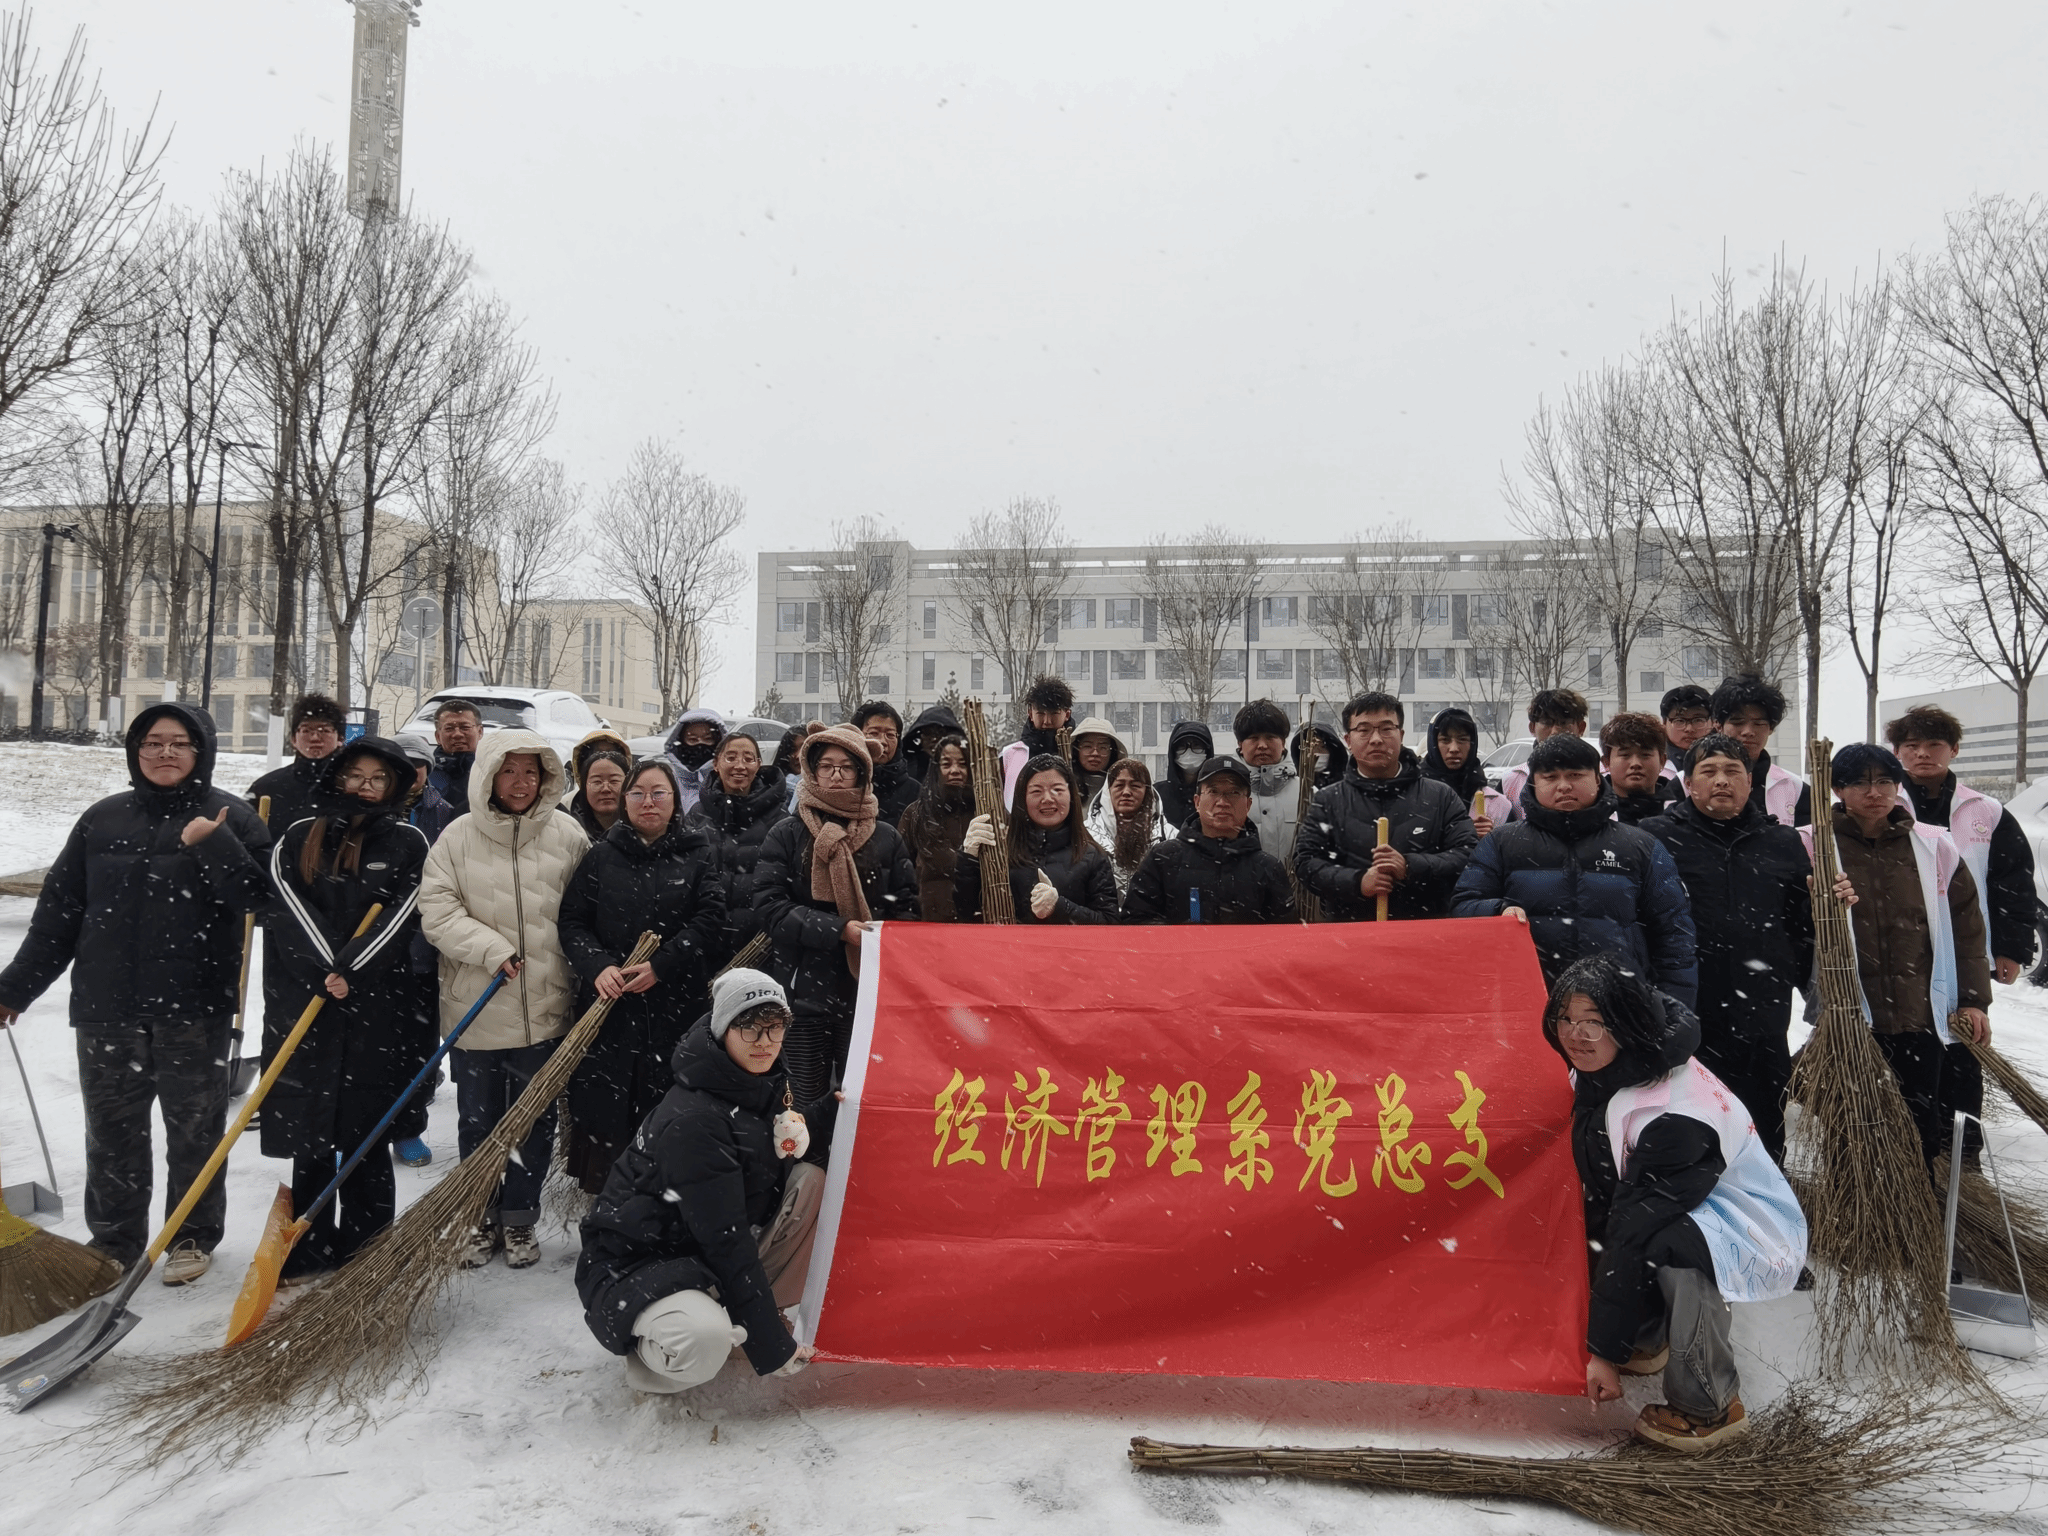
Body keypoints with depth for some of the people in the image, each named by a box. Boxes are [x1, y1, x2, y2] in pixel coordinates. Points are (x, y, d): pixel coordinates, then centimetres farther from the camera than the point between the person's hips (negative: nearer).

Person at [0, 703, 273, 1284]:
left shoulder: (230, 817, -2)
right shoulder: (103, 819, 8)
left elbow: (261, 895, -13)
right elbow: (58, 908, 11)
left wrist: (214, 844, -23)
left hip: (194, 1009, -3)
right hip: (107, 1008, 3)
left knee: (195, 1128, 8)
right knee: (111, 1131, 12)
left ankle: (194, 1237, 24)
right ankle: (114, 1240, 28)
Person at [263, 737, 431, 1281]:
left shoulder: (409, 843, 5)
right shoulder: (300, 837, 8)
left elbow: (401, 914, -5)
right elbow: (290, 907, -3)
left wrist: (352, 968, -17)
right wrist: (326, 970, -16)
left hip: (380, 1009, -1)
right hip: (306, 1005, 2)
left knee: (367, 1137, 4)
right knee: (309, 1138, 8)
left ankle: (363, 1254, 14)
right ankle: (307, 1253, 20)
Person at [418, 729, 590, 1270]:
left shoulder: (568, 836, -1)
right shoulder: (458, 837, -2)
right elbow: (436, 911, -6)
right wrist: (491, 948, -18)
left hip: (545, 1012, 0)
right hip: (475, 1012, 0)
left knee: (535, 1124, 11)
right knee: (477, 1124, 13)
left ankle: (519, 1220, 28)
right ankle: (482, 1220, 31)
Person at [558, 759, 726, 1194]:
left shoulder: (697, 855, 4)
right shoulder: (601, 856, 8)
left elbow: (710, 921, -5)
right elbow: (572, 921, 5)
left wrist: (661, 965, -15)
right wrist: (598, 966, -12)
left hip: (675, 1004, -1)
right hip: (608, 1002, 1)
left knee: (666, 1104, -1)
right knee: (604, 1101, 2)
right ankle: (601, 1193, 16)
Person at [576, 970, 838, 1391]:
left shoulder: (763, 1081, -3)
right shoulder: (693, 1121, -29)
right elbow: (725, 1239, -28)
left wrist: (834, 1107, -6)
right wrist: (772, 1347, -24)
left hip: (704, 1254, 9)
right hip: (630, 1265, -9)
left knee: (810, 1181, -5)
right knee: (705, 1340, -37)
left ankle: (748, 1306, 6)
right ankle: (648, 1347, -1)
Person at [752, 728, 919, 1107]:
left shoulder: (886, 838, 9)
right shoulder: (786, 835, 4)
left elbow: (907, 906, 7)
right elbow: (770, 908, -6)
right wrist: (839, 929, -16)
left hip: (867, 992, 1)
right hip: (805, 991, -1)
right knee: (806, 1106, 5)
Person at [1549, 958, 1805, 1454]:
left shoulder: (1674, 1115, -33)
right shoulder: (1597, 1074, -8)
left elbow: (1637, 1234, -30)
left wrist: (1605, 1349, -26)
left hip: (1753, 1234, -9)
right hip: (1681, 1211, 9)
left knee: (1668, 1246, -36)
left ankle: (1710, 1407, -15)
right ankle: (1648, 1338, 19)